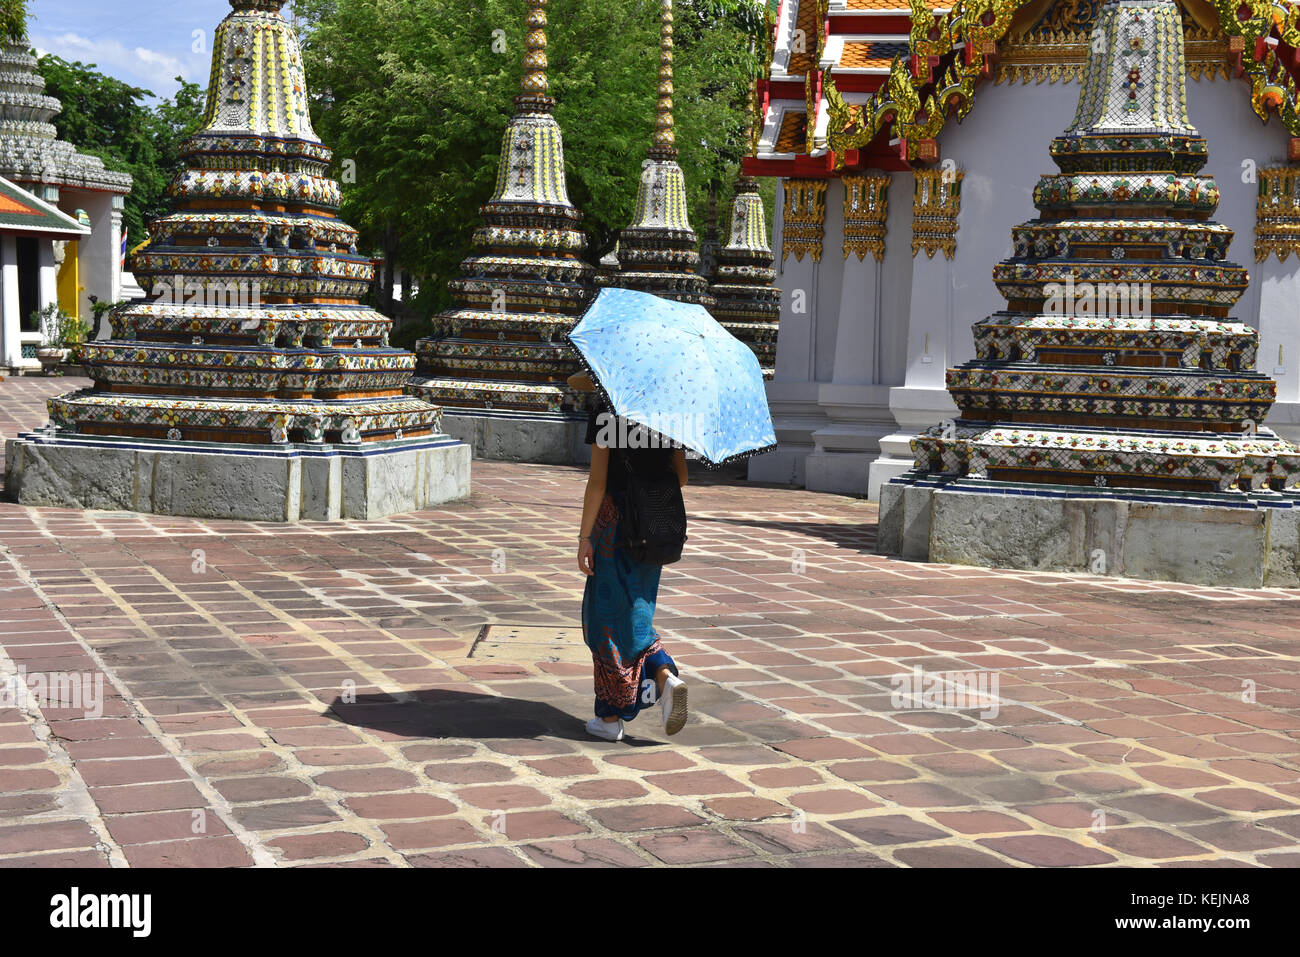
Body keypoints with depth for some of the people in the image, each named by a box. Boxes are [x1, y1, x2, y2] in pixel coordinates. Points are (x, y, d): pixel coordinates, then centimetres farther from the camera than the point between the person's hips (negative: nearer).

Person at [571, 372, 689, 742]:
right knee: (636, 612, 20)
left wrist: (584, 538, -10)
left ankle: (611, 717, 12)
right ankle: (665, 675, -4)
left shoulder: (606, 410, -11)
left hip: (614, 518, -5)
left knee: (607, 617, 6)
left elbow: (597, 482, -14)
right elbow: (681, 476, 7)